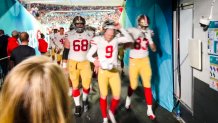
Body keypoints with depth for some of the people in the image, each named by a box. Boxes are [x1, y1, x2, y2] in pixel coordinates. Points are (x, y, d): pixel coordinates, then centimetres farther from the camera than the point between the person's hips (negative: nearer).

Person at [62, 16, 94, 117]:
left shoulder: (90, 35, 0)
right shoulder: (69, 35, -3)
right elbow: (66, 50, 2)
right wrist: (64, 65, 1)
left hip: (85, 62, 1)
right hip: (73, 63, -1)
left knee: (86, 84, 1)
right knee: (75, 85, 5)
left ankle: (85, 100, 31)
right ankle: (77, 105, 20)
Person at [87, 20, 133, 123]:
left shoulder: (116, 39, -1)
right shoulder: (98, 40, -5)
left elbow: (130, 39, -14)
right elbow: (88, 55, -1)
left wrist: (120, 28, -12)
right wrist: (95, 61, -21)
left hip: (114, 71, 2)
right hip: (103, 71, -1)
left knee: (117, 96, 2)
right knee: (103, 95, 8)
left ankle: (111, 112, 33)